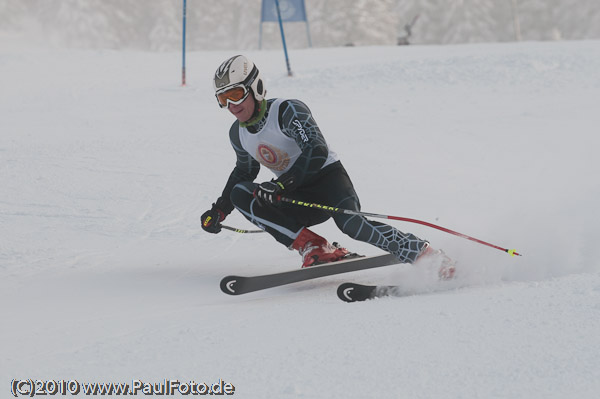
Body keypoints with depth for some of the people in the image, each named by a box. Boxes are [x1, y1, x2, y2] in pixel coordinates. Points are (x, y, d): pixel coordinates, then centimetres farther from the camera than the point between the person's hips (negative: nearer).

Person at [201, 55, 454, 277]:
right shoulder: (238, 135, 3)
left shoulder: (287, 111, -19)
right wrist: (219, 210, 16)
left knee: (350, 224, -36)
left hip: (327, 178, -7)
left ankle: (423, 253, -22)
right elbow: (244, 171, 23)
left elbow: (317, 152, -29)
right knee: (239, 193, -17)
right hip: (297, 200, 7)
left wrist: (282, 185, -38)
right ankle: (312, 247, -24)